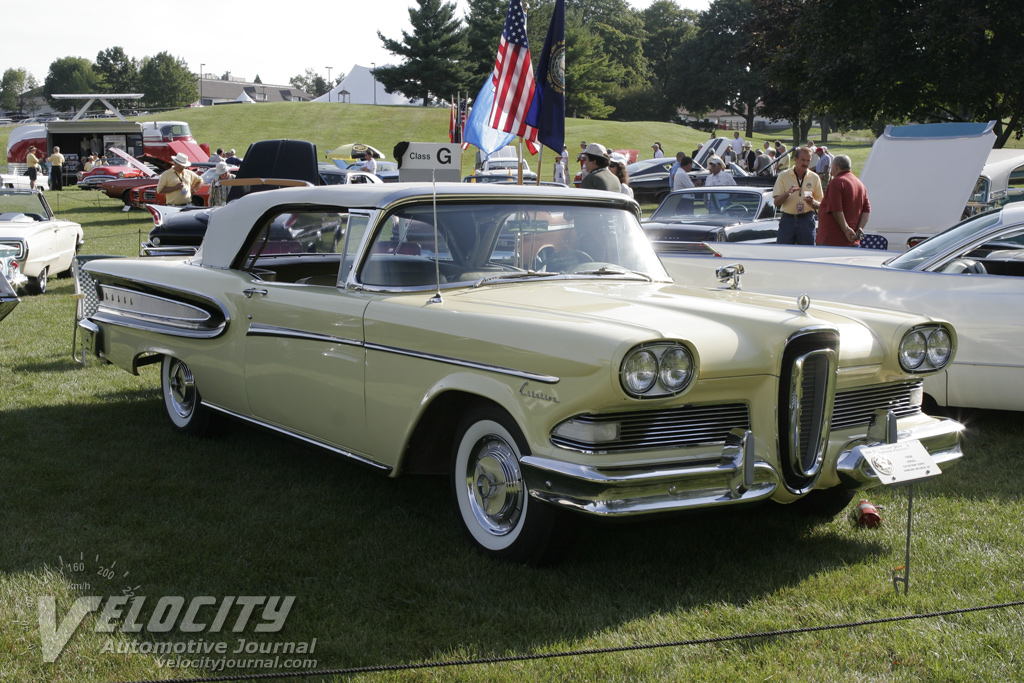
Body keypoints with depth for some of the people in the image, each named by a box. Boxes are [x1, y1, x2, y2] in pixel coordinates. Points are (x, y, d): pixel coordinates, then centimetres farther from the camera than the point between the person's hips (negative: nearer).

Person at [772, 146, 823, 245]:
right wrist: (787, 193, -21)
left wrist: (813, 202, -14)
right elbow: (776, 202, -1)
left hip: (807, 221, 1)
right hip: (787, 219, -1)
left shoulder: (814, 178, 7)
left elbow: (820, 204, 9)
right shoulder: (784, 176, 4)